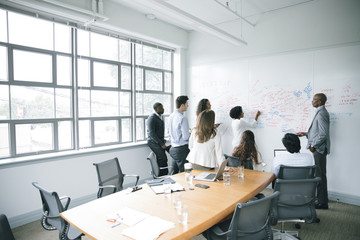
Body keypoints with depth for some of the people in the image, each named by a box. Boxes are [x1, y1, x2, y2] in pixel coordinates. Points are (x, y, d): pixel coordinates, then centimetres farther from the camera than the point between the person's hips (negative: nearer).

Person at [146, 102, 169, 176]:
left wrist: (162, 139, 12)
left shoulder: (160, 116, 15)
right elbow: (152, 133, -18)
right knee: (163, 158, -19)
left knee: (160, 159, 2)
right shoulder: (152, 118, -13)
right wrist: (161, 144, -19)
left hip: (160, 141, 8)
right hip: (153, 142, -8)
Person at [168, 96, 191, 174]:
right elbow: (186, 137, -19)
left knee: (174, 172, 18)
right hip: (182, 149, -8)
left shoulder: (171, 116, 7)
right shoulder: (182, 118, -19)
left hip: (173, 149, 8)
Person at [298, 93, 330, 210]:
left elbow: (323, 134, -23)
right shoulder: (321, 112, 15)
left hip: (319, 148, -10)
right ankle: (322, 199, 29)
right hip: (319, 149, 10)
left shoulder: (321, 114, -17)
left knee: (320, 175, -2)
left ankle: (322, 203, 8)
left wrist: (313, 145, -16)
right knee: (320, 175, 17)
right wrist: (306, 133, 18)